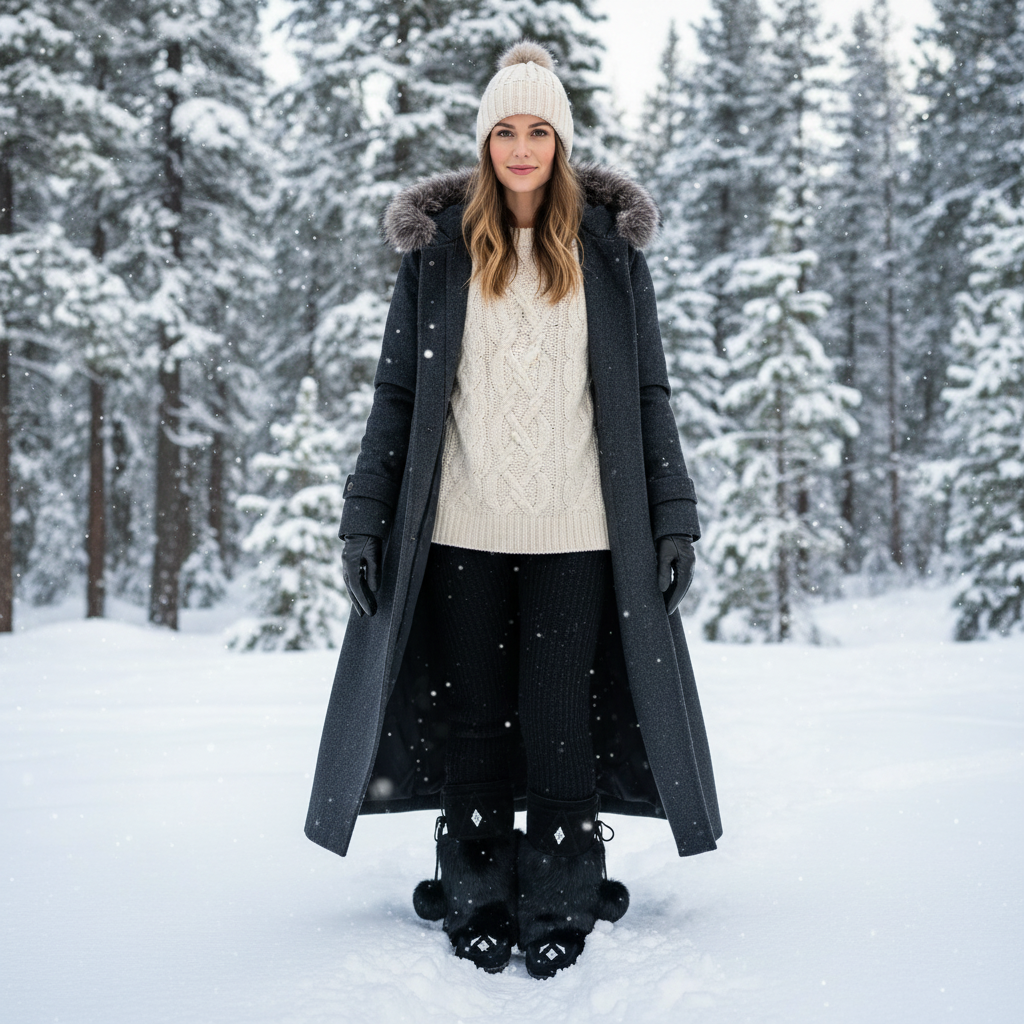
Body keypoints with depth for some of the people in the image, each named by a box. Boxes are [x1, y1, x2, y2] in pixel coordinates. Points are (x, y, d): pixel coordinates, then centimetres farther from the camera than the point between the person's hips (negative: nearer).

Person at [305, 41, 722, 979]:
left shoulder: (609, 247, 9)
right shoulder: (440, 247, 8)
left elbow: (648, 396, 9)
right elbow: (396, 395, 7)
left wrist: (674, 517, 3)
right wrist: (365, 519, 1)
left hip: (576, 533, 0)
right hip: (462, 531, 1)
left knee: (562, 725, 0)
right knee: (470, 721, 5)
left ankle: (561, 915, 14)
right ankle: (476, 909, 18)